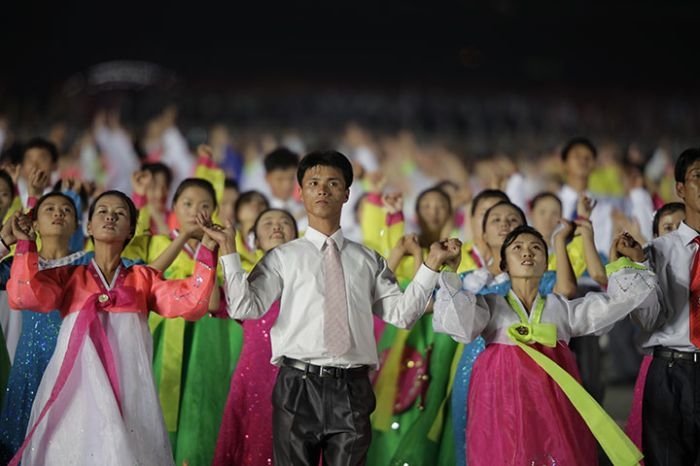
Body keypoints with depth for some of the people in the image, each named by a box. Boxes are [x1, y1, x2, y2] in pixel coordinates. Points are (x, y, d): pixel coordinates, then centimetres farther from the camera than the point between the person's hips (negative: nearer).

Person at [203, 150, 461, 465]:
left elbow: (402, 314, 6)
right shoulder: (282, 257, 7)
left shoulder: (368, 260, 14)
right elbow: (246, 308, -5)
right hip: (298, 385, -1)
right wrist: (228, 250, -9)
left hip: (352, 388, 1)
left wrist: (431, 265, 0)